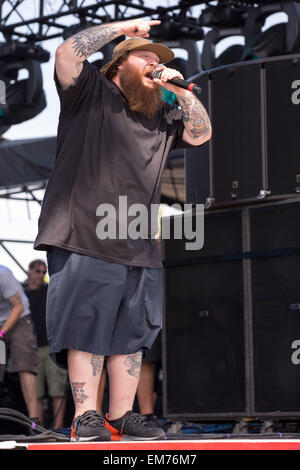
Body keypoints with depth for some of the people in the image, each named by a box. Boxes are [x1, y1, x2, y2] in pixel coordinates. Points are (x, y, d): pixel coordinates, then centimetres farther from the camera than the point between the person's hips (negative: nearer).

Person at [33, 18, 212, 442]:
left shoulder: (160, 116, 25)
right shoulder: (91, 93, 6)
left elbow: (201, 134, 19)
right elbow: (67, 53, -10)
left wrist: (181, 90, 9)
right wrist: (124, 27, -4)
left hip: (139, 250, 6)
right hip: (84, 241, -6)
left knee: (130, 334, 4)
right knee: (86, 330, -8)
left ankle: (121, 417, 9)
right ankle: (86, 419, -6)